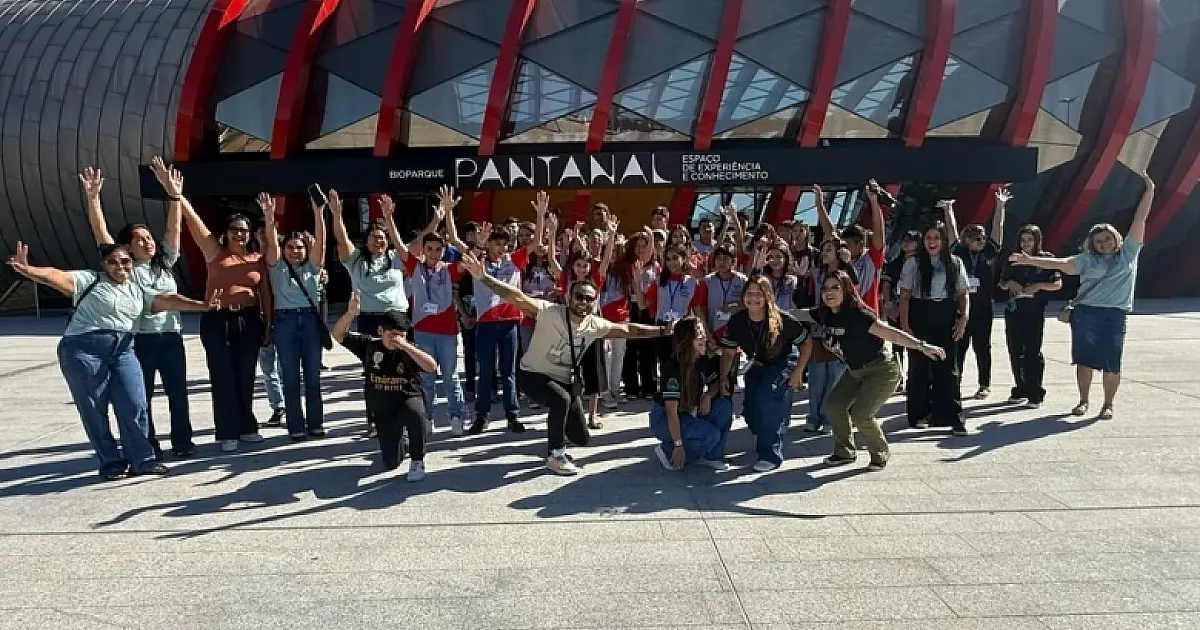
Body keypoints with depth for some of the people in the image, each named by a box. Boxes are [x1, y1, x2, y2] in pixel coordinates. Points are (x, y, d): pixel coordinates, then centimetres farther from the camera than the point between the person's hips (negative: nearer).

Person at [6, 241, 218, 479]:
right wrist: (26, 269, -30)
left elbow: (168, 300, 7)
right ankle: (111, 463, 13)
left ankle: (142, 459, 8)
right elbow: (57, 277, -11)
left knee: (134, 406, -3)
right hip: (84, 350, -4)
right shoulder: (90, 280, 4)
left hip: (122, 352, 4)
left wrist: (202, 305, -8)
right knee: (94, 409, 2)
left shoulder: (139, 291, 18)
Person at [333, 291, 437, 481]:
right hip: (382, 412, 3)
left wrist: (405, 346, -36)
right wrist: (351, 313, -29)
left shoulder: (409, 351, -14)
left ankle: (417, 461, -18)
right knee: (391, 464, 0)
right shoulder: (369, 345, -6)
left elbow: (432, 366, -31)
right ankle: (392, 441, 40)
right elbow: (338, 334, -10)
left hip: (409, 400, -2)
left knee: (415, 412, -41)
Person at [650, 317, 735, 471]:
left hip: (691, 413, 7)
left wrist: (708, 396, -13)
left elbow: (716, 383, 12)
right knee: (711, 434, -25)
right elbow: (671, 411, -27)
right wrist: (678, 446, -29)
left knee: (724, 405, -12)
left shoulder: (704, 361, -5)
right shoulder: (673, 367, -26)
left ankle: (711, 456, -1)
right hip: (663, 418, -7)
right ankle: (667, 451, -5)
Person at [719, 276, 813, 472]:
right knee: (750, 410, -1)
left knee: (767, 399, -28)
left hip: (784, 363, -5)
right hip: (757, 366, 5)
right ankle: (766, 439, 34)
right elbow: (728, 352, -5)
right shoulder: (737, 321, -17)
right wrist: (724, 377, -18)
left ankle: (771, 454, -15)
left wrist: (798, 372, -18)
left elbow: (807, 343, -14)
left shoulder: (784, 321, -28)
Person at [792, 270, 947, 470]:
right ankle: (845, 452, 19)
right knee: (834, 404, -1)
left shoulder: (857, 315, -28)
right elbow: (797, 315, 7)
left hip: (882, 371, -8)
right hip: (856, 371, 8)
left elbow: (891, 334, -31)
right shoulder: (824, 314, -6)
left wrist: (922, 346, -39)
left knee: (859, 413, -17)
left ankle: (881, 453, 10)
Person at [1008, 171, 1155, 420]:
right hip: (1085, 312, 1)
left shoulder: (1128, 252, 8)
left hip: (1115, 315, -1)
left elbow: (1140, 219, 6)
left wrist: (1149, 190, 4)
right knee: (1085, 358, 4)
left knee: (1111, 361, 1)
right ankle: (1083, 401, 17)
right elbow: (1061, 263, -1)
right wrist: (1031, 261, -13)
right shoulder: (1087, 259, 8)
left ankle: (1108, 404, 14)